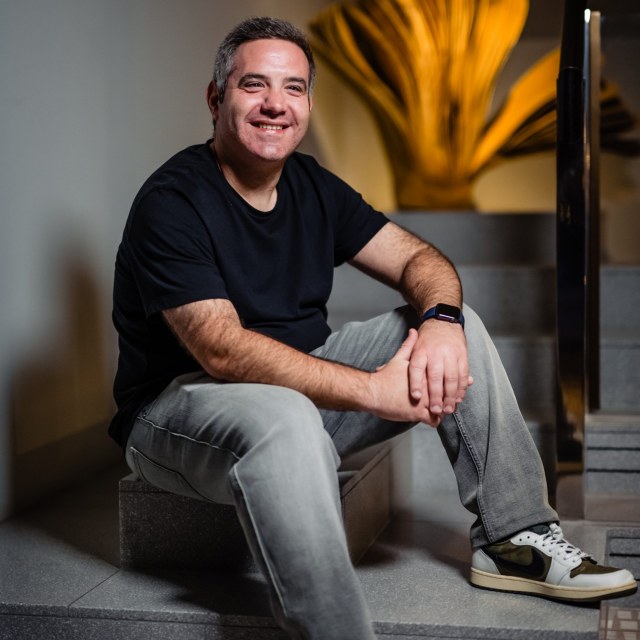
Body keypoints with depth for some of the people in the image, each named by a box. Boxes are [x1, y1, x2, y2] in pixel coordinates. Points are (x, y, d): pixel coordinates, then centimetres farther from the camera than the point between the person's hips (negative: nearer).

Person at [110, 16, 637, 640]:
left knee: (457, 324, -4)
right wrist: (374, 391, -32)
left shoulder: (312, 186, 6)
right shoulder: (172, 202, -17)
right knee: (284, 420, -41)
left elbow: (420, 259, 3)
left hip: (301, 378, 8)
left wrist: (440, 318, -22)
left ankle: (514, 539, -1)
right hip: (178, 402, -7)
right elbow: (224, 351, -27)